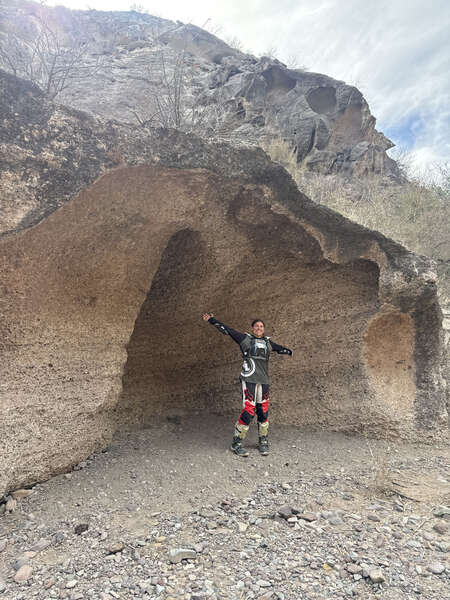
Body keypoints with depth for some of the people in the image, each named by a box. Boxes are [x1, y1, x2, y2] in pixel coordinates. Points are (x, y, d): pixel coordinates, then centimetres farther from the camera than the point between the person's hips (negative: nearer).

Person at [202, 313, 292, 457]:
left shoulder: (268, 342, 19)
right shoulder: (245, 338, 7)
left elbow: (279, 348, 39)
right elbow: (226, 330, 7)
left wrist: (289, 351, 56)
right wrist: (211, 320, 6)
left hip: (264, 381, 5)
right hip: (249, 380, -5)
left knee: (263, 412, 6)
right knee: (248, 411, -11)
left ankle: (263, 442, 23)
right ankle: (236, 443, 3)